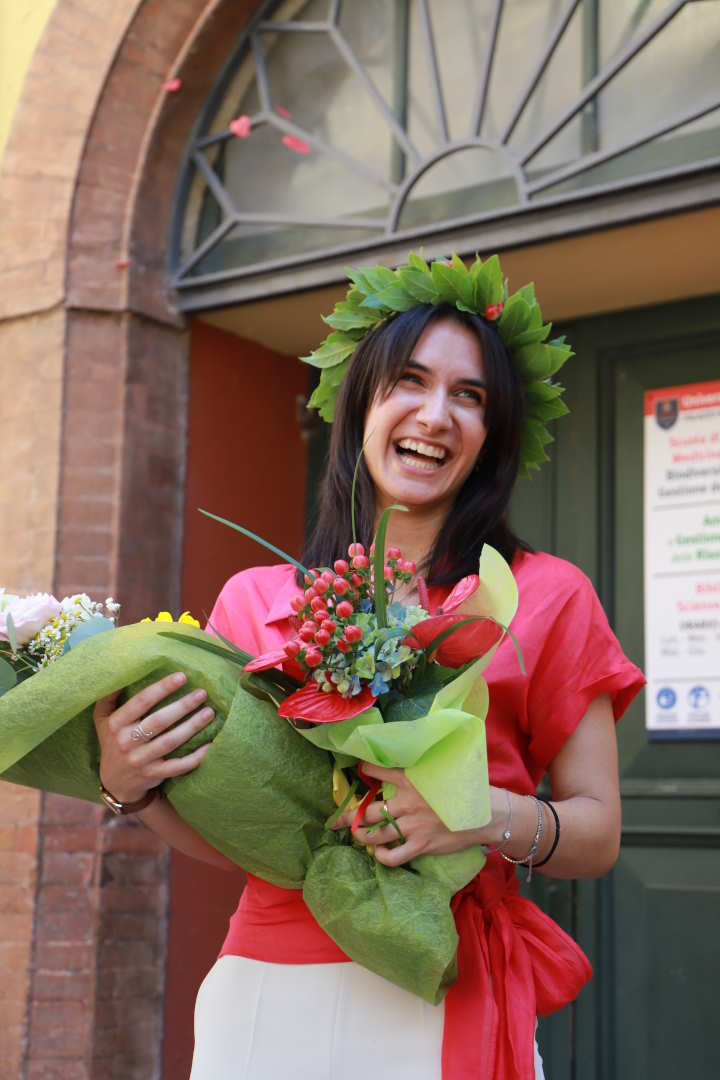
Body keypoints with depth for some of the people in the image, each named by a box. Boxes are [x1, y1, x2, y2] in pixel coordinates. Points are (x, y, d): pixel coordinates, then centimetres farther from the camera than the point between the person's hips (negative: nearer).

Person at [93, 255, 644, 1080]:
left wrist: (489, 816, -18)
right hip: (263, 1004, 2)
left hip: (444, 1011, -2)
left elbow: (598, 832, 1)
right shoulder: (254, 602, 5)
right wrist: (129, 784, -9)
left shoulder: (546, 598, 0)